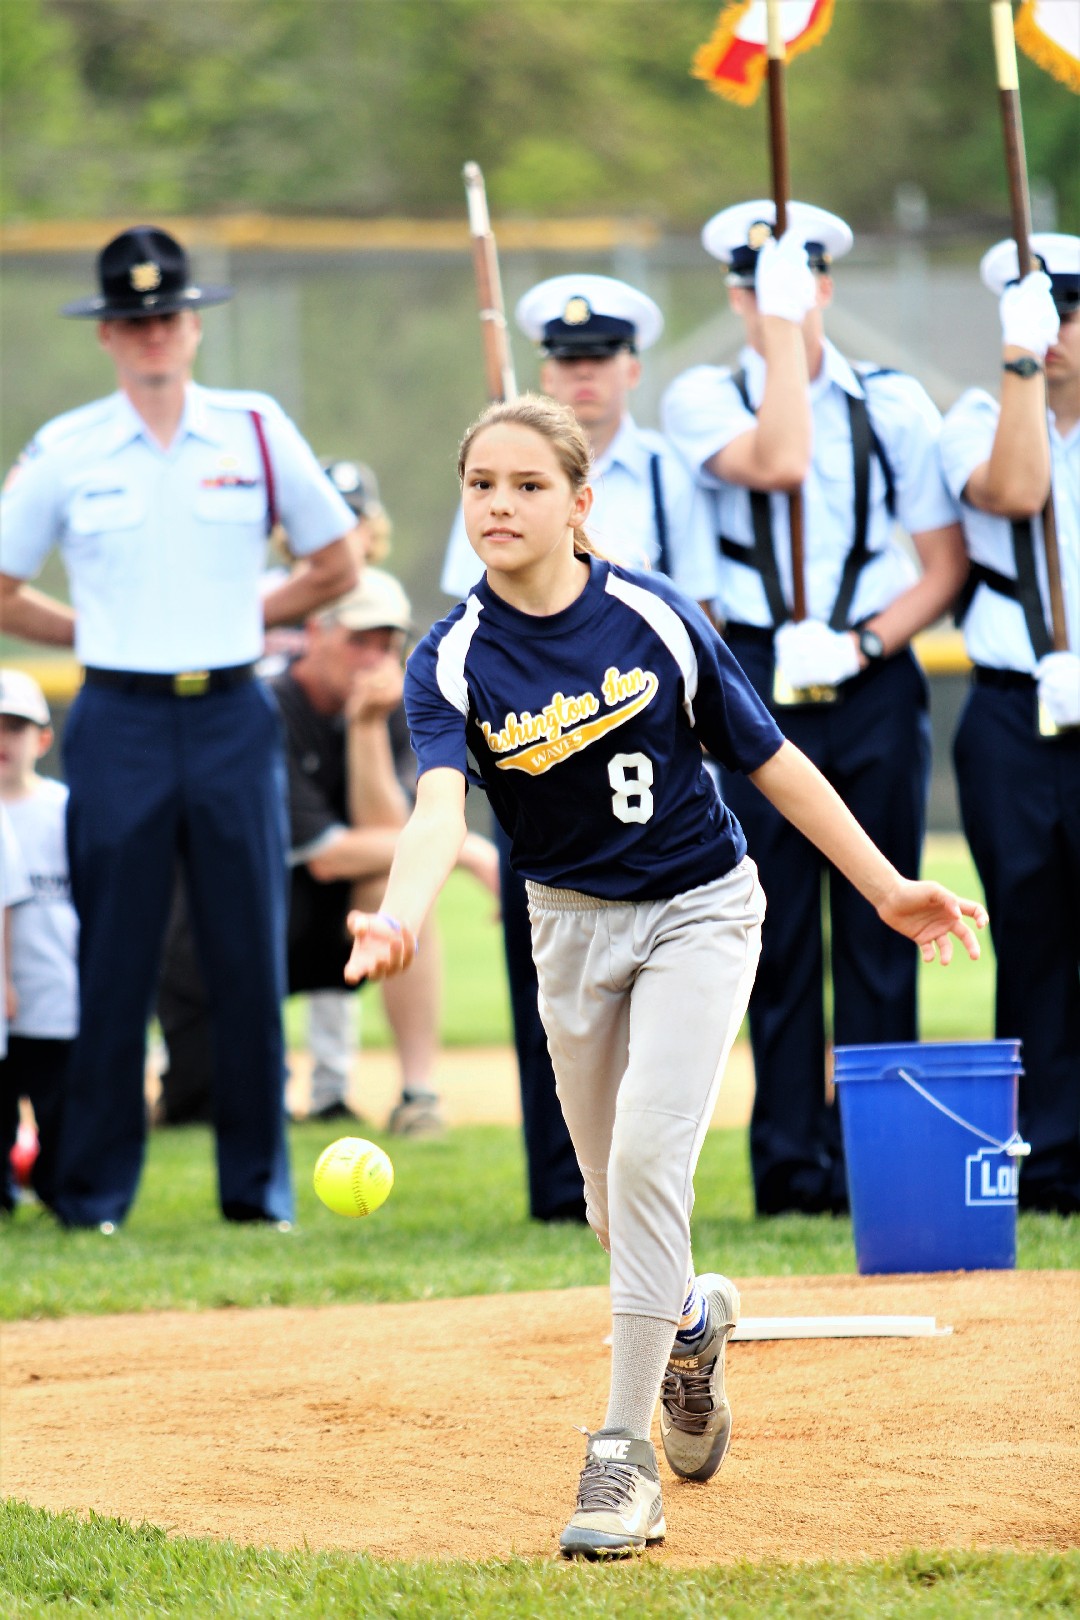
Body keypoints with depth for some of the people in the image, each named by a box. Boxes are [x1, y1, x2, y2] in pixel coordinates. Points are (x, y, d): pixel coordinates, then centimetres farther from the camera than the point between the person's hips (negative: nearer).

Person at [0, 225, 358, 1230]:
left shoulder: (257, 433, 6)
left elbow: (336, 566, 14)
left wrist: (247, 618, 8)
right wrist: (99, 632, 5)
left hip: (232, 719, 1)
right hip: (119, 722, -1)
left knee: (250, 956, 1)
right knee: (112, 960, -2)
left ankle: (258, 1185, 8)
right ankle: (91, 1189, 5)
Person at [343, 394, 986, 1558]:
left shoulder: (656, 619, -14)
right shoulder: (453, 662, -13)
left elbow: (767, 759, -4)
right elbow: (441, 803, -30)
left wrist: (886, 887, -3)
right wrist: (401, 918, -50)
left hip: (698, 907, -3)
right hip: (573, 925, 3)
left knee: (648, 1150, -21)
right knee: (618, 1202, 12)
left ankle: (624, 1452, -17)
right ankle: (691, 1321, 48)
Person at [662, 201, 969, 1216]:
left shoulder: (893, 403, 7)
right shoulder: (703, 400, 3)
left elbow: (947, 563, 7)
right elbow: (777, 464, -18)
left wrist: (864, 644, -8)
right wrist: (778, 327, -14)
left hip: (876, 684, 1)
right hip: (757, 685, -1)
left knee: (878, 933, 0)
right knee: (779, 933, -1)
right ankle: (791, 1163, 3)